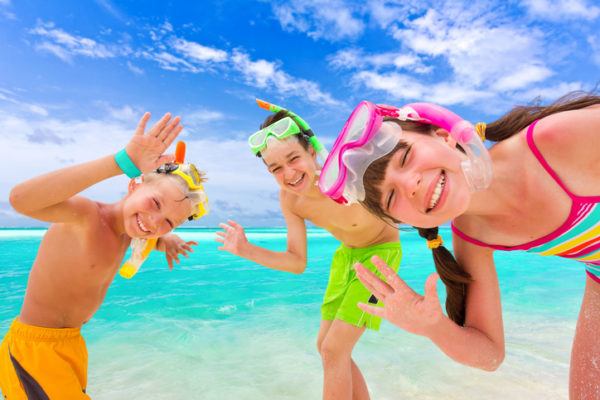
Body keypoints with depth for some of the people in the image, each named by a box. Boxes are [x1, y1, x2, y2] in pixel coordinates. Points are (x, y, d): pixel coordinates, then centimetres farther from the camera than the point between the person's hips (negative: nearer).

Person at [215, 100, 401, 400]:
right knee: (326, 345, 12)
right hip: (347, 253, 6)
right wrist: (247, 251, -22)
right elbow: (297, 263, -11)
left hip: (382, 251, -6)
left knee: (334, 349, -8)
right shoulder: (289, 199, -16)